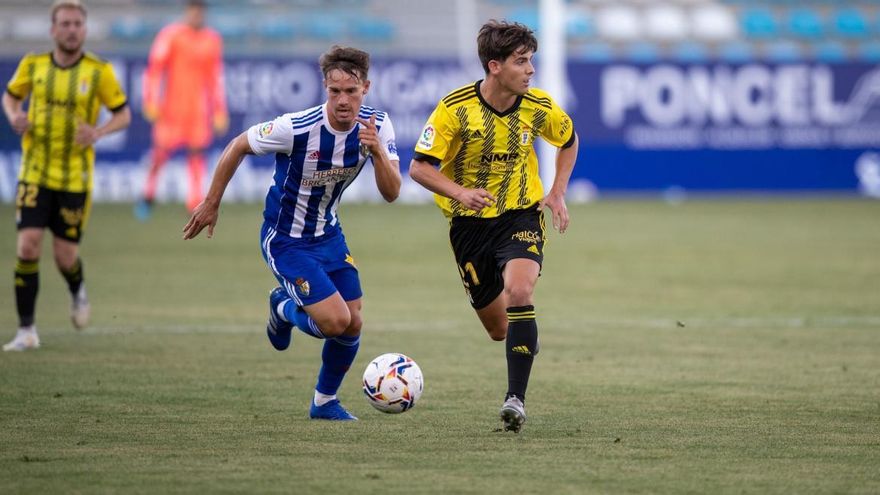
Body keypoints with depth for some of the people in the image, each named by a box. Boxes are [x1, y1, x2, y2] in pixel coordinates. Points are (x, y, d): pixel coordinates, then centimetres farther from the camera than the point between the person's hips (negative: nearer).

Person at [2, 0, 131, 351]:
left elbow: (124, 114, 2)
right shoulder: (33, 65, 0)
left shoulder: (99, 71, -6)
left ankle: (78, 292, 39)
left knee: (65, 256, 1)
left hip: (75, 177, -1)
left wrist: (98, 132, -18)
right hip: (35, 174, 1)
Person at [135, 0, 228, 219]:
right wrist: (151, 101, -11)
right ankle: (148, 196, 14)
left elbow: (216, 78, 16)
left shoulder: (213, 40, 10)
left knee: (197, 151, -2)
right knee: (162, 149, -4)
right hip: (172, 106, -3)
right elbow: (154, 68, -4)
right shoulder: (171, 35, -3)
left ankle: (196, 204, -3)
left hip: (199, 109, 3)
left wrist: (219, 112, 14)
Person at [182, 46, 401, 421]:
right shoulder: (297, 127, -29)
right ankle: (285, 309, 18)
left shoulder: (376, 125, -14)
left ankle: (324, 403, 31)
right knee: (335, 321, -16)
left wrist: (378, 151, -35)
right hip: (285, 241, -6)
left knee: (353, 325, 6)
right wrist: (211, 204, -6)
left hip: (328, 234, 6)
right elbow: (237, 147, -13)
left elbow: (391, 193, -16)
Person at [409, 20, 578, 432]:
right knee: (497, 327, 6)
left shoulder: (539, 108, -9)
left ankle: (515, 398, -26)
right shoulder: (455, 109, -17)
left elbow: (569, 140, 13)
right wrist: (459, 193, -30)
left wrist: (558, 193, 2)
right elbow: (419, 167, -13)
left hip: (521, 215, 0)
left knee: (519, 292, -28)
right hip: (469, 222, 0)